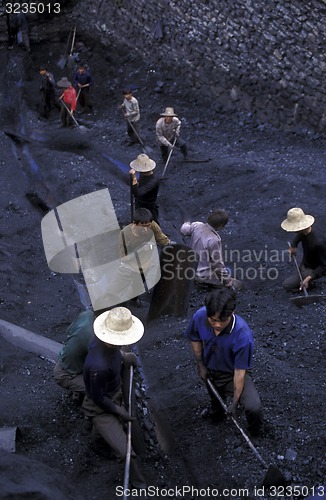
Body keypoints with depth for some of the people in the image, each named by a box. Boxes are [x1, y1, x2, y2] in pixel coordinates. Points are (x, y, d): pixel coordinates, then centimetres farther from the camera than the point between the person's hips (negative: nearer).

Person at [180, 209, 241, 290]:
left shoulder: (196, 226, -12)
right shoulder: (214, 240, -32)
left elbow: (183, 230, 11)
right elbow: (217, 264, -24)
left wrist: (186, 224, 35)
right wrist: (228, 281, -11)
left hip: (193, 269, 8)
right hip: (205, 276, -8)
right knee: (236, 284, 5)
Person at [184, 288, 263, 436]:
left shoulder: (243, 335, -37)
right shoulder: (200, 316, -26)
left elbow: (240, 371, -26)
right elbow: (195, 339, -2)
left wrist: (235, 401, -21)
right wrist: (201, 364, -3)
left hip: (233, 374, -3)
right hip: (209, 372, 4)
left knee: (253, 407, -24)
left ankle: (255, 435, 9)